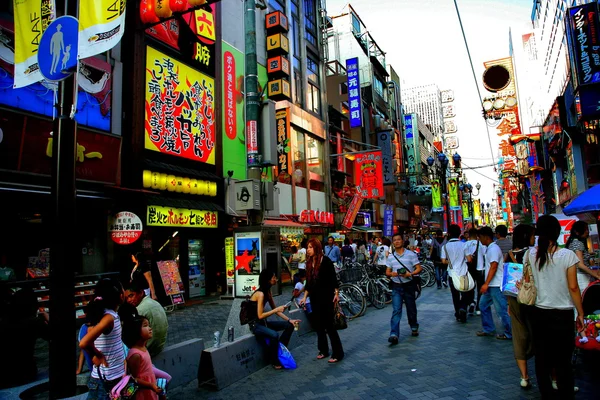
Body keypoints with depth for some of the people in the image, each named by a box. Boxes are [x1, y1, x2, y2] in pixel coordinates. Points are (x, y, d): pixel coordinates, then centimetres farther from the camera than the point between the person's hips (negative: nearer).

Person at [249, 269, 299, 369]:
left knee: (290, 325, 4)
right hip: (255, 325, -9)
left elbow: (275, 310, 9)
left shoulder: (268, 291, 5)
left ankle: (280, 349, 10)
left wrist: (290, 320, 2)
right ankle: (274, 361, -12)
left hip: (263, 323, 9)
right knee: (274, 335, -34)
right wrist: (277, 309, -26)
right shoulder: (260, 294, -23)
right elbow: (260, 316, -26)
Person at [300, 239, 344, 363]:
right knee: (318, 325, 11)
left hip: (327, 297, -6)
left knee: (329, 325, -3)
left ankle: (338, 353, 7)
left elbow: (333, 278, -11)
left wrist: (336, 293, -15)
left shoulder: (325, 260, -12)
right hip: (315, 298, 6)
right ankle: (323, 350, 25)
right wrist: (305, 297, 7)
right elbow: (308, 282, 10)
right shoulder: (309, 262, 6)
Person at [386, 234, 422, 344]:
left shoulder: (411, 254, -2)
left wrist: (410, 274, -20)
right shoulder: (390, 257, 6)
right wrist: (391, 274, -13)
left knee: (411, 308, 13)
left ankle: (414, 327, 38)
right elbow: (387, 271, 10)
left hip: (409, 285, -1)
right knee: (396, 310, -6)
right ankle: (394, 334, -10)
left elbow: (419, 268, -3)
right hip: (396, 286, 1)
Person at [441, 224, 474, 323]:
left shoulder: (445, 246, -5)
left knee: (455, 296, 13)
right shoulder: (463, 245, -8)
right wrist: (462, 259, 12)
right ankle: (463, 308, -14)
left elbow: (443, 261, -7)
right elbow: (469, 259, -9)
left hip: (452, 275, 1)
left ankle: (458, 315, 20)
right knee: (467, 295, 10)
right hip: (463, 274, -1)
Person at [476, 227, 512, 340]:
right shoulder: (490, 249, 13)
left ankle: (510, 334, 10)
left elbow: (493, 267, -22)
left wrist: (486, 284, -23)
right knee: (483, 306, 14)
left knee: (502, 310, -1)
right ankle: (488, 329, 23)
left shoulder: (493, 249, -16)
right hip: (491, 285, 10)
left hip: (496, 285, -10)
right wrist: (487, 284, 21)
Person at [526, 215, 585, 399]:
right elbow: (573, 287, -9)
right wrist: (580, 314, 1)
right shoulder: (567, 255, -12)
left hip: (538, 313, 2)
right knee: (563, 362, 9)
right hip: (562, 314, -2)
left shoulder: (531, 254, -5)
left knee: (542, 359, 14)